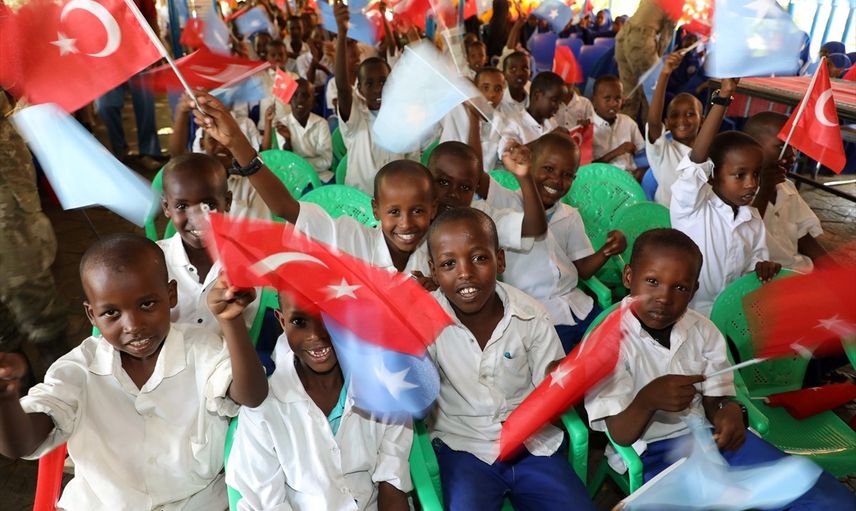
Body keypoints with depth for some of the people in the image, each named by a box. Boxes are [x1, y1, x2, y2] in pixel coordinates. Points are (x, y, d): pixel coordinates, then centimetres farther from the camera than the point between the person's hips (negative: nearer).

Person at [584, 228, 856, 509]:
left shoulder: (704, 331, 4)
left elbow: (714, 403, 7)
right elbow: (620, 435, -13)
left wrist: (731, 410, -18)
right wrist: (648, 399, -34)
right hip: (654, 453, -5)